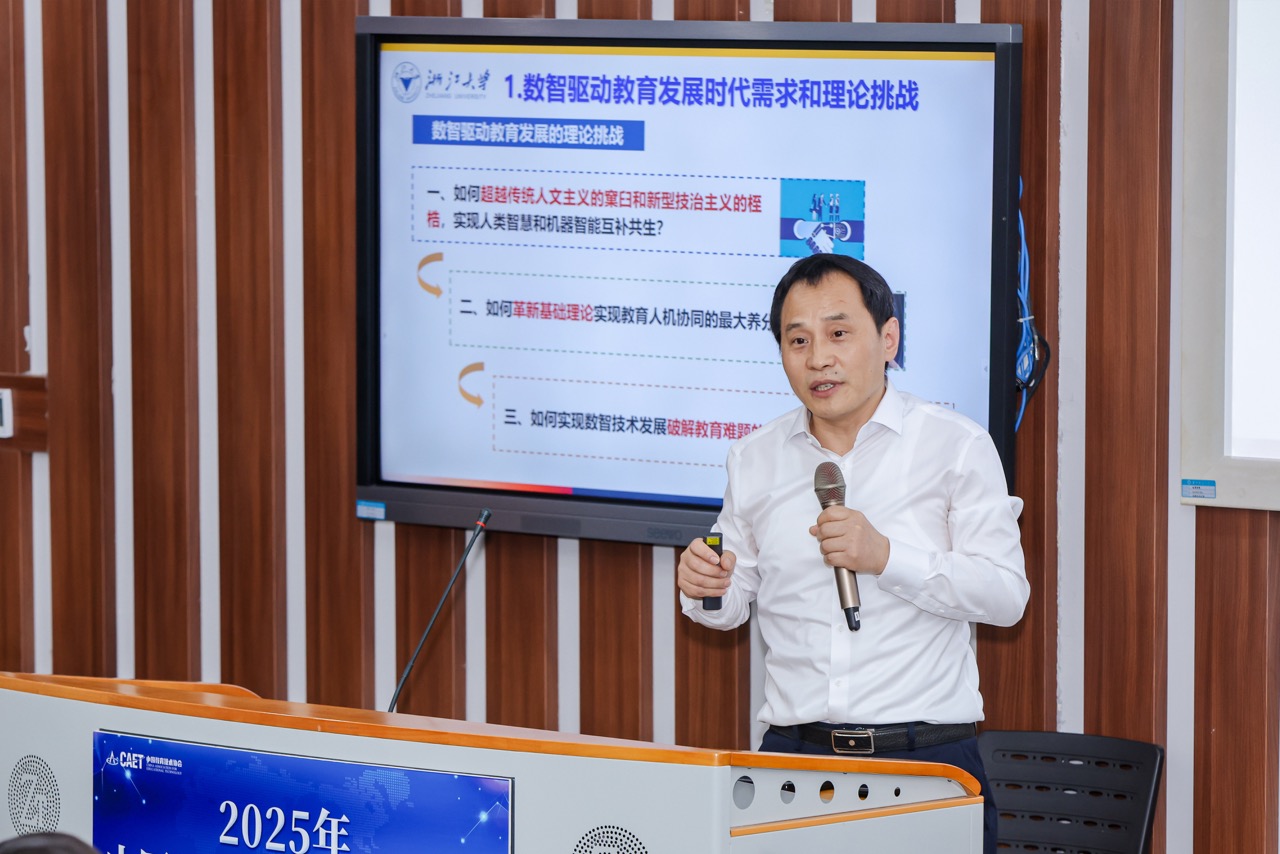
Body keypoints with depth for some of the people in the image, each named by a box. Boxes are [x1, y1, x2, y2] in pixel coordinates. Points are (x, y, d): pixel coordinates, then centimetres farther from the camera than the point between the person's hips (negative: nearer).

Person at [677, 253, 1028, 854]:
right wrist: (706, 589, -2)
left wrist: (886, 555, -16)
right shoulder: (754, 460, 13)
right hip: (794, 753, 3)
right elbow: (737, 602, 21)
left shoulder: (957, 447, 2)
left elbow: (1007, 595, -5)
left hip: (926, 756, -3)